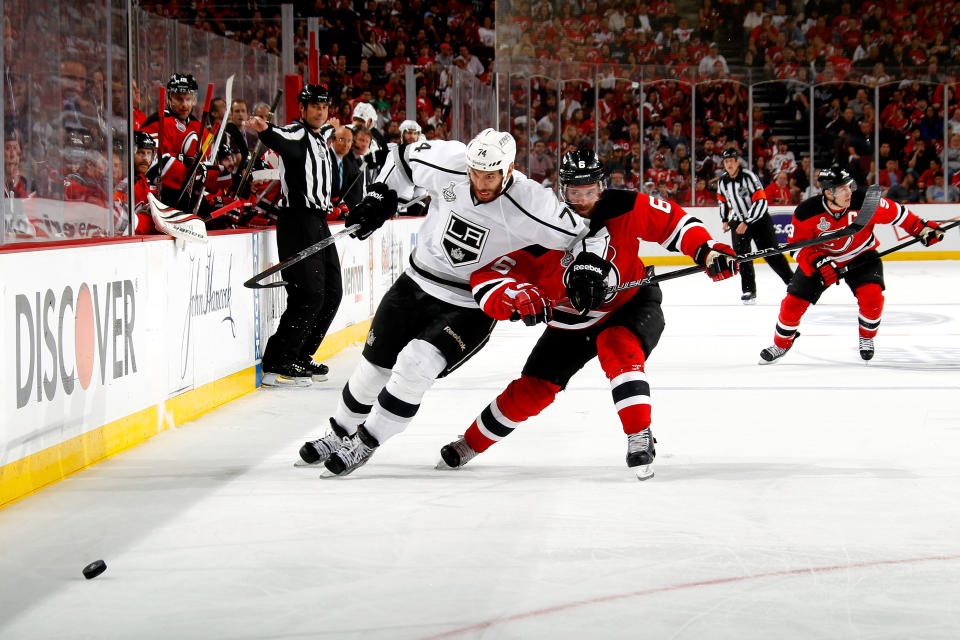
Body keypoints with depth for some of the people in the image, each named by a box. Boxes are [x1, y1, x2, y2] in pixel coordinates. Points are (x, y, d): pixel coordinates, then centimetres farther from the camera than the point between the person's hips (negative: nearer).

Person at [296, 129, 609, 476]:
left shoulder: (530, 205, -25)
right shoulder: (446, 166, -16)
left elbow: (588, 235, -16)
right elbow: (406, 159, 5)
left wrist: (587, 270, -32)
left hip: (471, 309, -4)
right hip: (417, 285, 4)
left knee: (415, 365, -22)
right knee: (375, 365, 10)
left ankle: (364, 444, -2)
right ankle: (340, 433, 36)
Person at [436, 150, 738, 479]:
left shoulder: (625, 209, -22)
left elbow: (673, 221, -8)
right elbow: (486, 280, -28)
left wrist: (707, 250, -20)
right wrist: (515, 298, -47)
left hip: (631, 302, -1)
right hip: (571, 323, 1)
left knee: (618, 348, -35)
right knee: (532, 390, 2)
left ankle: (640, 437, -31)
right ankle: (470, 443, 24)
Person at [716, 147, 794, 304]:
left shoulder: (748, 177, -20)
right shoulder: (722, 181, 0)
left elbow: (761, 202, -24)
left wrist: (747, 223, -26)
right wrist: (725, 219, 19)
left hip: (759, 219, -5)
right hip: (738, 221, 5)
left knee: (771, 254, -2)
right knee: (741, 255, -9)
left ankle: (792, 280, 13)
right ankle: (749, 290, -6)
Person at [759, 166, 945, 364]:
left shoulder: (864, 202, -27)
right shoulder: (806, 212, -25)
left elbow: (894, 213, -13)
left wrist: (922, 228, -15)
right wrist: (817, 262, -29)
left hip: (860, 256, 0)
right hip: (820, 258, 0)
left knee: (871, 295, -24)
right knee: (794, 301, -5)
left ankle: (867, 338, 5)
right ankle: (781, 344, 22)